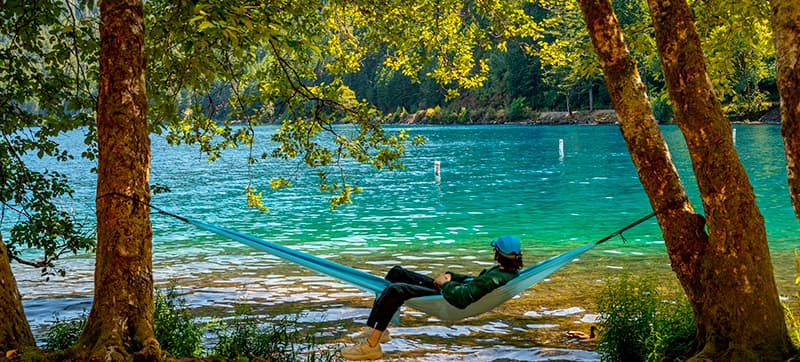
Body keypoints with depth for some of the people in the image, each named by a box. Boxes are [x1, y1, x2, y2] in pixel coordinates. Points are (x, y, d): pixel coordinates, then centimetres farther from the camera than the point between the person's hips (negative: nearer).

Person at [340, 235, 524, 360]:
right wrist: (450, 276, 4)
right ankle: (375, 329, 16)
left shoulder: (495, 279, -30)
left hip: (447, 302, -11)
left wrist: (445, 283, -15)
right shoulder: (507, 271, 2)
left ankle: (371, 346, -13)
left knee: (395, 290, -23)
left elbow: (460, 297, -36)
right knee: (397, 272, 13)